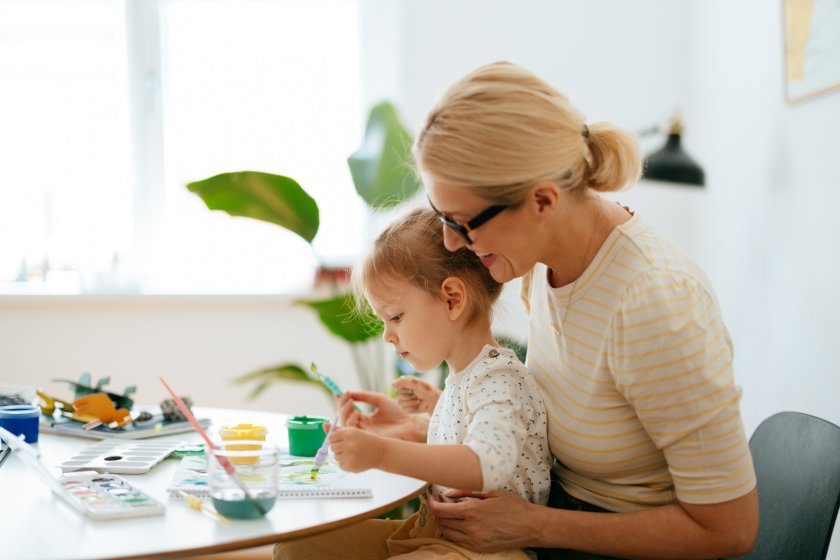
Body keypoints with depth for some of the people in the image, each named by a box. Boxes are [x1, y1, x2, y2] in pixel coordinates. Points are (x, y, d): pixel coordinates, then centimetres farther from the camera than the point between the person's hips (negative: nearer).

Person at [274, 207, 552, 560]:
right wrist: (405, 429, 8)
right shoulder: (461, 378, 12)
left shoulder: (500, 379, -18)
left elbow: (487, 464, -35)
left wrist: (384, 454, -42)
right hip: (432, 531, 10)